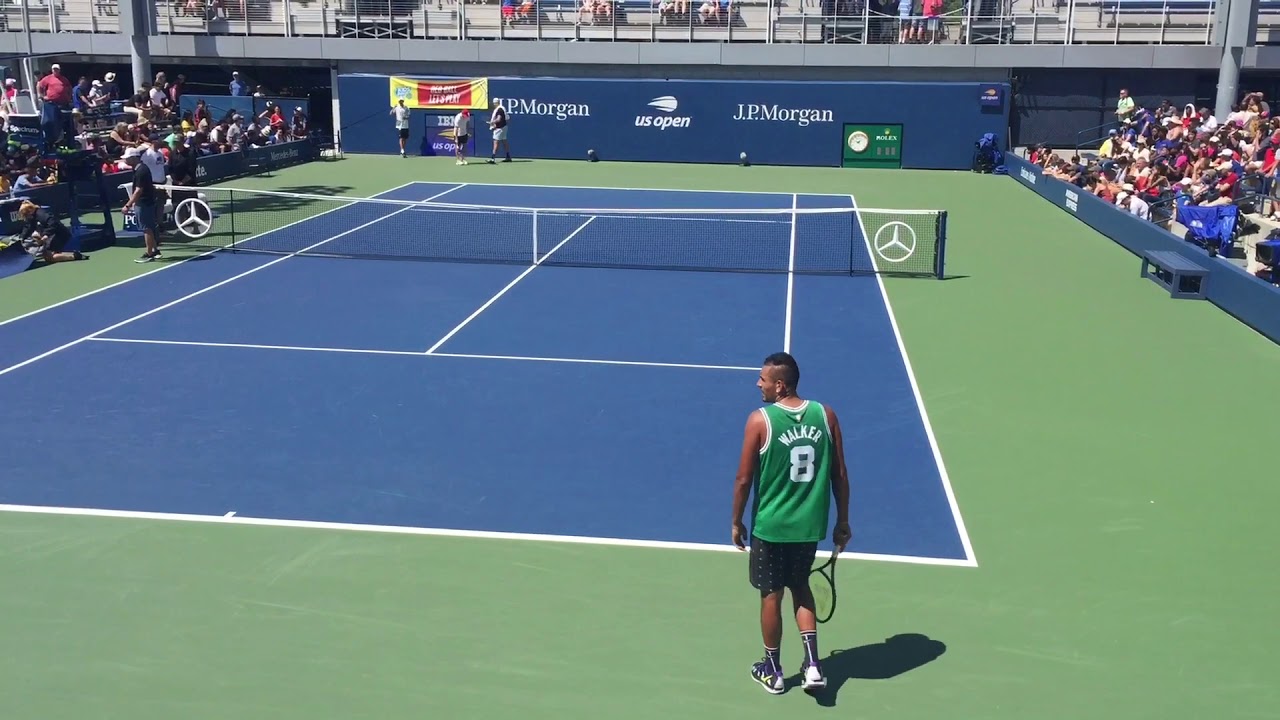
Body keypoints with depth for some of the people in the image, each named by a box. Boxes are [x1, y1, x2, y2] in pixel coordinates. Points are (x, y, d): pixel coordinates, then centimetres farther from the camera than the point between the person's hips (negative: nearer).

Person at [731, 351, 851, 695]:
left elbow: (744, 479, -10)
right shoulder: (826, 415, -4)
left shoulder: (760, 420, -15)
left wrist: (736, 522, 4)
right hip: (810, 525, 4)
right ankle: (812, 663, 15)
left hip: (770, 526, -3)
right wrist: (842, 521, 11)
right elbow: (840, 474, 0)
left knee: (771, 595, 13)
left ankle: (773, 671, 28)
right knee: (800, 587, 24)